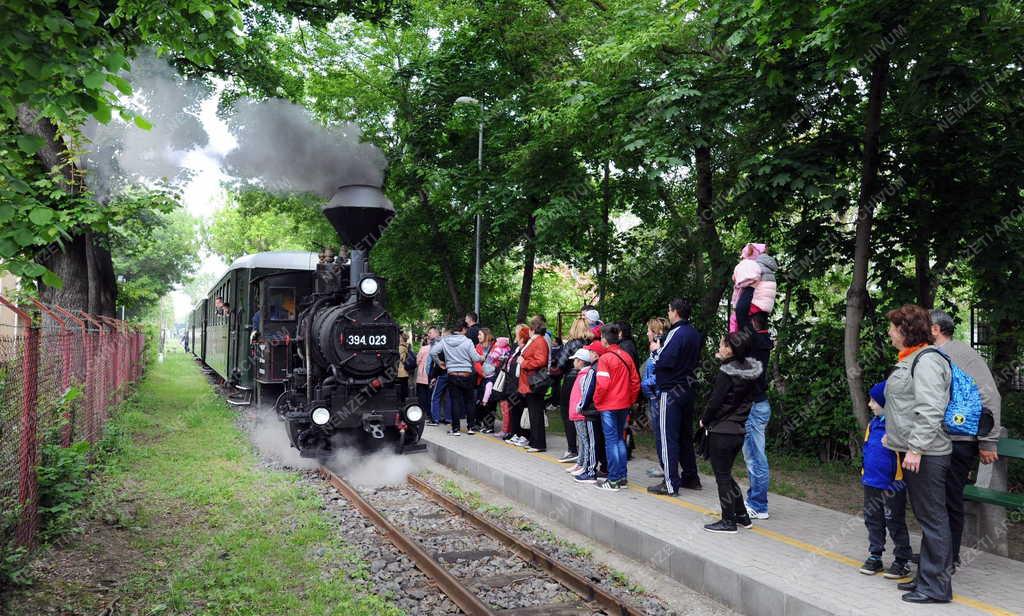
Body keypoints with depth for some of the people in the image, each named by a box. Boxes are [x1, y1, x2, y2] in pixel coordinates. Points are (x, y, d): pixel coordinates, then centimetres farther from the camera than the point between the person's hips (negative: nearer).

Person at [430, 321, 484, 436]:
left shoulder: (444, 341, -1)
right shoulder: (467, 341, -9)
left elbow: (433, 353, -5)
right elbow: (475, 358, -11)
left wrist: (440, 362, 11)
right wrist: (482, 358, 10)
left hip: (452, 375, 1)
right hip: (467, 374, -1)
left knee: (455, 401, 4)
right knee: (470, 401, 12)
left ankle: (456, 429, 4)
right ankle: (470, 427, 15)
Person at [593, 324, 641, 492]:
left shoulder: (605, 358, -14)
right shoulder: (627, 356, 5)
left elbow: (602, 384, -19)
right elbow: (635, 381, 7)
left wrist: (596, 401, -5)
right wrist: (630, 400, 16)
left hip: (608, 406, -6)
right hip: (624, 405, 6)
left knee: (611, 441, -2)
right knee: (619, 439, 16)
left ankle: (613, 480, 0)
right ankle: (622, 476, 19)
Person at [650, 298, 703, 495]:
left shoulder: (676, 333, -17)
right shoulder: (694, 334, 10)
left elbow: (663, 363, -23)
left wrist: (656, 351, -5)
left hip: (671, 391, -9)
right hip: (688, 388, 9)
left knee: (668, 437, -4)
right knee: (685, 435, 17)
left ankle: (671, 484, -4)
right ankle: (691, 477, 25)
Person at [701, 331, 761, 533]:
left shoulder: (726, 373, -18)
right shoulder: (750, 371, 3)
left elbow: (715, 401, -17)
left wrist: (704, 420, 1)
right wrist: (723, 361, 11)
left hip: (721, 432, -8)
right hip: (739, 431, 8)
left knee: (722, 476, 3)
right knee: (726, 474, 20)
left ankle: (728, 521, 9)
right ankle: (742, 515, 24)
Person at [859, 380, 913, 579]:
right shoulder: (873, 423, 7)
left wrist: (899, 481, -19)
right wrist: (865, 472, 18)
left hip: (891, 486, -8)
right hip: (871, 483, 8)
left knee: (895, 523, 4)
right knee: (873, 521, 14)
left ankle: (902, 560, 16)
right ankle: (875, 557, 25)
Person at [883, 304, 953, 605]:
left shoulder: (927, 360, -15)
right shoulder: (910, 360, 16)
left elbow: (930, 410, -23)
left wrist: (916, 447, -24)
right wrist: (894, 434, 24)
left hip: (926, 455, -10)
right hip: (912, 451, 10)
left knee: (933, 518, -3)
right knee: (925, 517, 16)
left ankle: (936, 585, 4)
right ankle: (927, 577, 26)